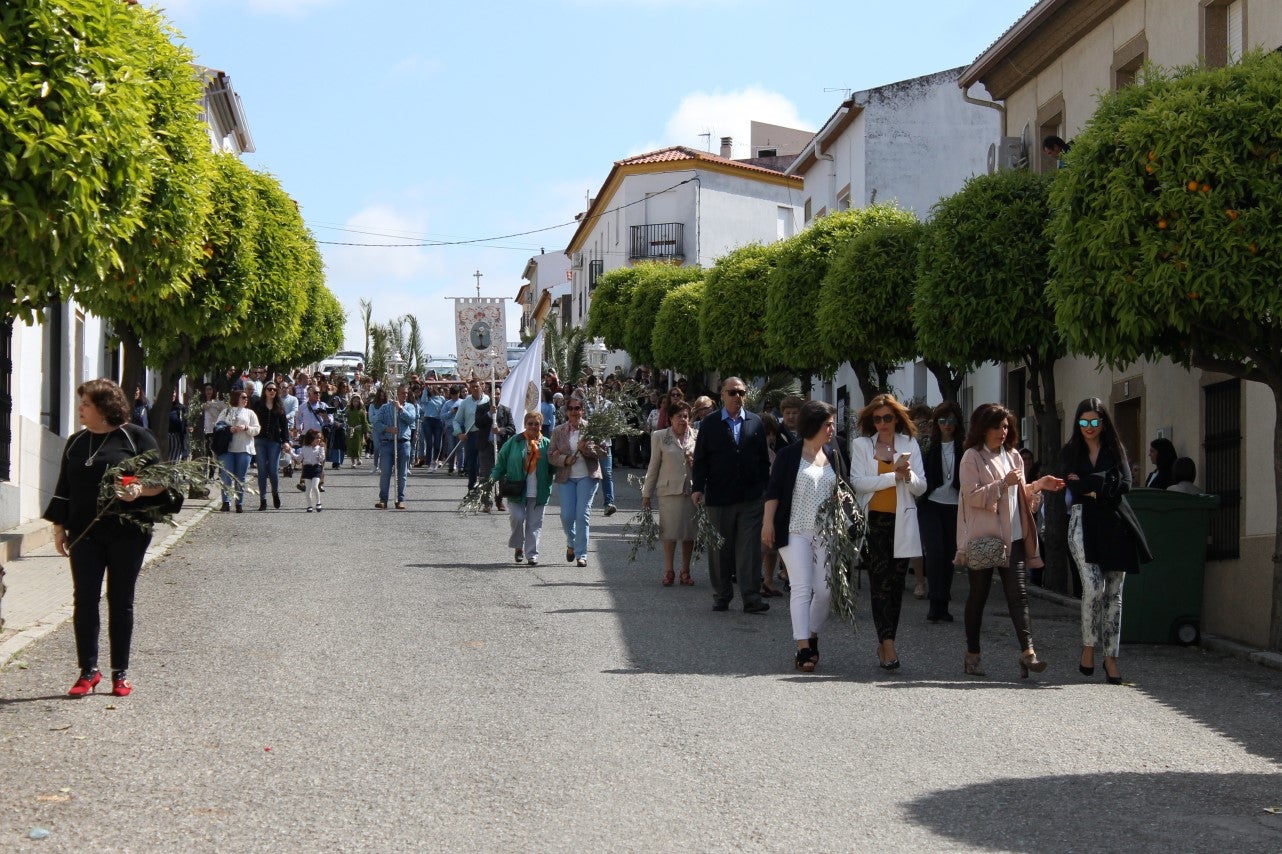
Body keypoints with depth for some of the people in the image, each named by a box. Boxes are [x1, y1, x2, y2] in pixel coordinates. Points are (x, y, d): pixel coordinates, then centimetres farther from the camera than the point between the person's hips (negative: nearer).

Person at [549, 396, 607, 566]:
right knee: (567, 515, -3)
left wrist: (586, 448, -17)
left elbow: (602, 452, 0)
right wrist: (565, 459, -13)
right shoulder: (558, 431, 7)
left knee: (583, 515, -7)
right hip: (566, 478, 2)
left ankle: (581, 554, -3)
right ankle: (571, 544, 27)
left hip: (587, 477, -2)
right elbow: (551, 455, 6)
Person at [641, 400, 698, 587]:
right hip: (669, 489, -2)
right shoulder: (660, 437, 4)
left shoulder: (697, 436, 7)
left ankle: (685, 571, 14)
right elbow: (653, 467, 7)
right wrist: (647, 493, 7)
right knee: (670, 531, -3)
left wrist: (697, 461, -7)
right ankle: (669, 571, 6)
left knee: (689, 531, 4)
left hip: (692, 489, 2)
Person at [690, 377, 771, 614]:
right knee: (720, 550, 7)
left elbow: (763, 459, 10)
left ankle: (751, 598, -3)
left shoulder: (756, 422, 8)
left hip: (751, 497, 0)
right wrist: (697, 488, -8)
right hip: (719, 497, 0)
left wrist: (765, 490, 6)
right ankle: (722, 595, 17)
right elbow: (700, 459, 2)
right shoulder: (709, 424, 3)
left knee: (750, 549, -3)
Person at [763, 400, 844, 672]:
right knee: (801, 588, -10)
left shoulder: (833, 455, 13)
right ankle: (803, 649, -12)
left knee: (825, 590, 2)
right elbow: (773, 491, -3)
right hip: (796, 531, -5)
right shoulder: (788, 454, -3)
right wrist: (768, 523, -10)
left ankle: (812, 638, 21)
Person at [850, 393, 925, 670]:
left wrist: (908, 474, -14)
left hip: (901, 522, 2)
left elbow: (921, 487, 8)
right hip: (873, 520, -2)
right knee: (880, 580, -12)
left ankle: (885, 643, 13)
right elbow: (857, 482, -6)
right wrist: (894, 476, -11)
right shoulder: (861, 445, 8)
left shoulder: (910, 444, 12)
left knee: (896, 582, 3)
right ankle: (888, 644, -19)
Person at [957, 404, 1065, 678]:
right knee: (978, 594, 4)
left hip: (1013, 537, 5)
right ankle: (972, 654, 12)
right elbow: (972, 496, -13)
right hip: (982, 537, -5)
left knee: (1018, 593, -7)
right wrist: (1003, 483, -20)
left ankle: (1027, 650, -16)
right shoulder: (972, 457, -2)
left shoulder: (1013, 456, 17)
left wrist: (1037, 486, 5)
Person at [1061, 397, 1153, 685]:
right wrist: (1104, 486, -9)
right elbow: (1074, 488, -4)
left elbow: (1124, 484, -5)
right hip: (1083, 523, -2)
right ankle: (1088, 647, 1)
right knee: (1094, 587, -17)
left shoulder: (1115, 451, 11)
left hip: (1113, 525, 2)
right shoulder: (1070, 453, 10)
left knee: (1114, 593, 2)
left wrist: (1088, 484, -8)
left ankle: (1110, 656, 8)